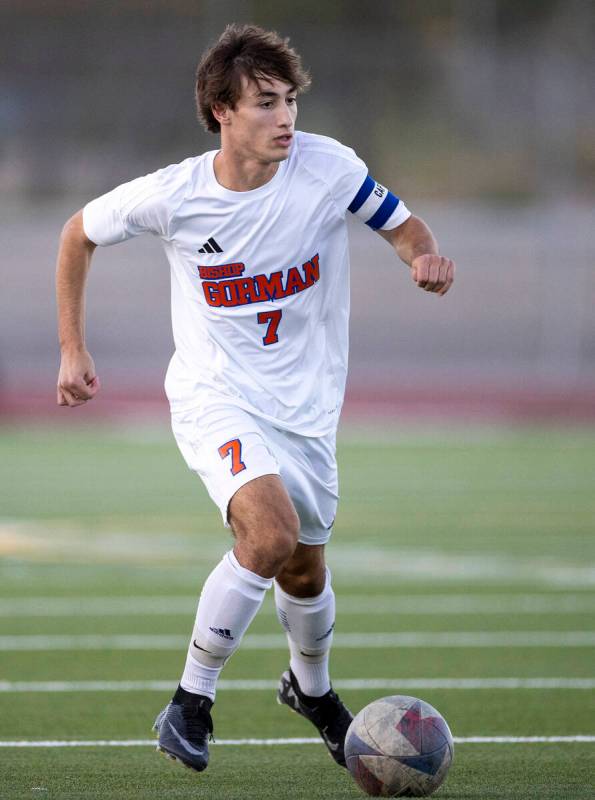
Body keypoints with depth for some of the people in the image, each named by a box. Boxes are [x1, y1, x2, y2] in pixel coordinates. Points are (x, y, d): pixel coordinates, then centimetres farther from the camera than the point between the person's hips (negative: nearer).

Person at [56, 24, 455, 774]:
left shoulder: (328, 168, -13)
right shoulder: (173, 196, -15)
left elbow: (402, 225, 1)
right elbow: (79, 233, 3)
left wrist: (426, 256, -23)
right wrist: (72, 350, 4)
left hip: (306, 403, 3)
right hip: (215, 395, -3)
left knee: (306, 572, 15)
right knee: (271, 532, -28)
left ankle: (310, 686, 48)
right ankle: (191, 701, -14)